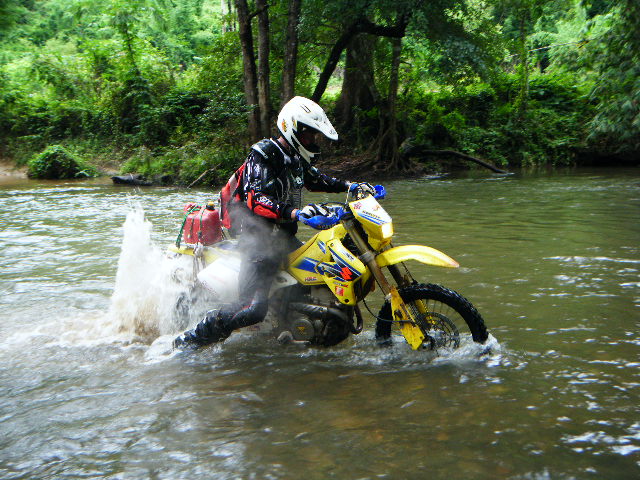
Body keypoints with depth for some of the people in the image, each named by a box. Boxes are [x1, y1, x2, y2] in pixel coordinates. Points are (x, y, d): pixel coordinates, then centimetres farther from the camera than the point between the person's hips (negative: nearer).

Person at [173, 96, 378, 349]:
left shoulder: (294, 158, 13)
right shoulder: (264, 156, -15)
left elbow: (316, 179, 32)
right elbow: (257, 200, -29)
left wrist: (349, 185, 19)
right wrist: (297, 213, -43)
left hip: (282, 235, 10)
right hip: (258, 235, -10)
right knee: (254, 308, -22)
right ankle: (189, 341, -12)